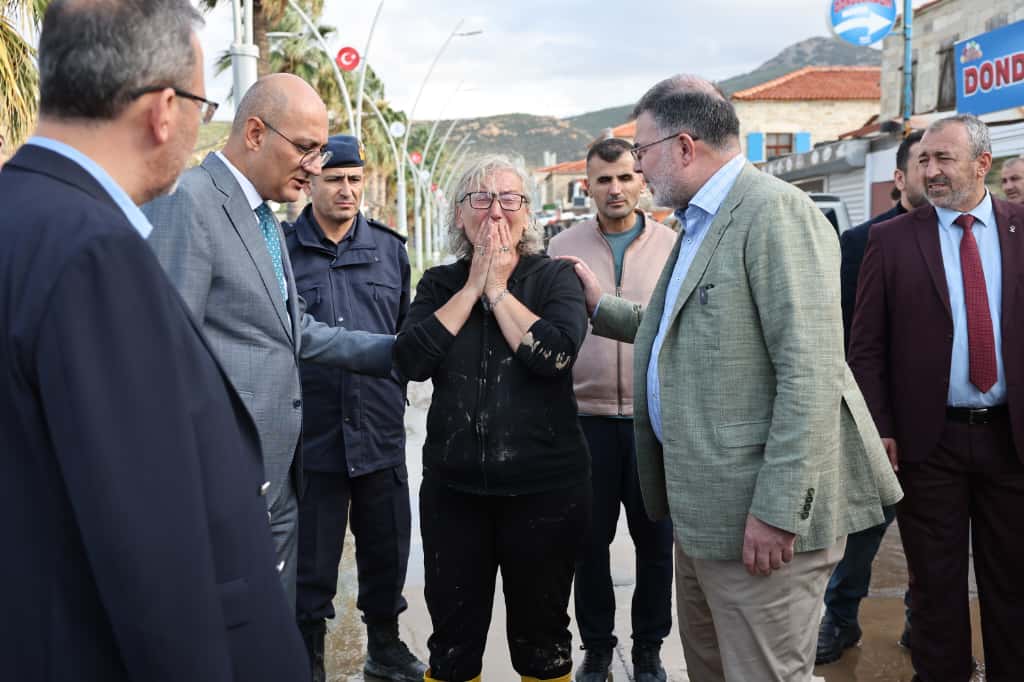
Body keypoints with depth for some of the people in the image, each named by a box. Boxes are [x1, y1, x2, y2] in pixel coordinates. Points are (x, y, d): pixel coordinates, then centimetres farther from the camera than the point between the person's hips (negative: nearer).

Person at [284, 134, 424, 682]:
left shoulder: (389, 248, 9)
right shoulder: (281, 248, -2)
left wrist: (397, 385, 9)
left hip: (381, 431, 3)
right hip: (311, 431, -3)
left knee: (386, 551, 16)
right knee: (311, 560, 9)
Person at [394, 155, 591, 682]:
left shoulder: (554, 278, 0)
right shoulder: (439, 284, 7)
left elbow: (556, 354, -18)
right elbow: (411, 360, -10)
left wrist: (499, 289, -10)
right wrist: (473, 286, -7)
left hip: (544, 484, -2)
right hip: (453, 485, 2)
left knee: (541, 634, 13)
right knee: (452, 638, 13)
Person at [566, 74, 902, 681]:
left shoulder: (775, 211, -16)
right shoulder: (700, 221, 16)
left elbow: (811, 371, -23)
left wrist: (777, 510, -23)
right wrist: (600, 306, 21)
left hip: (761, 516, -9)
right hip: (702, 509, 9)